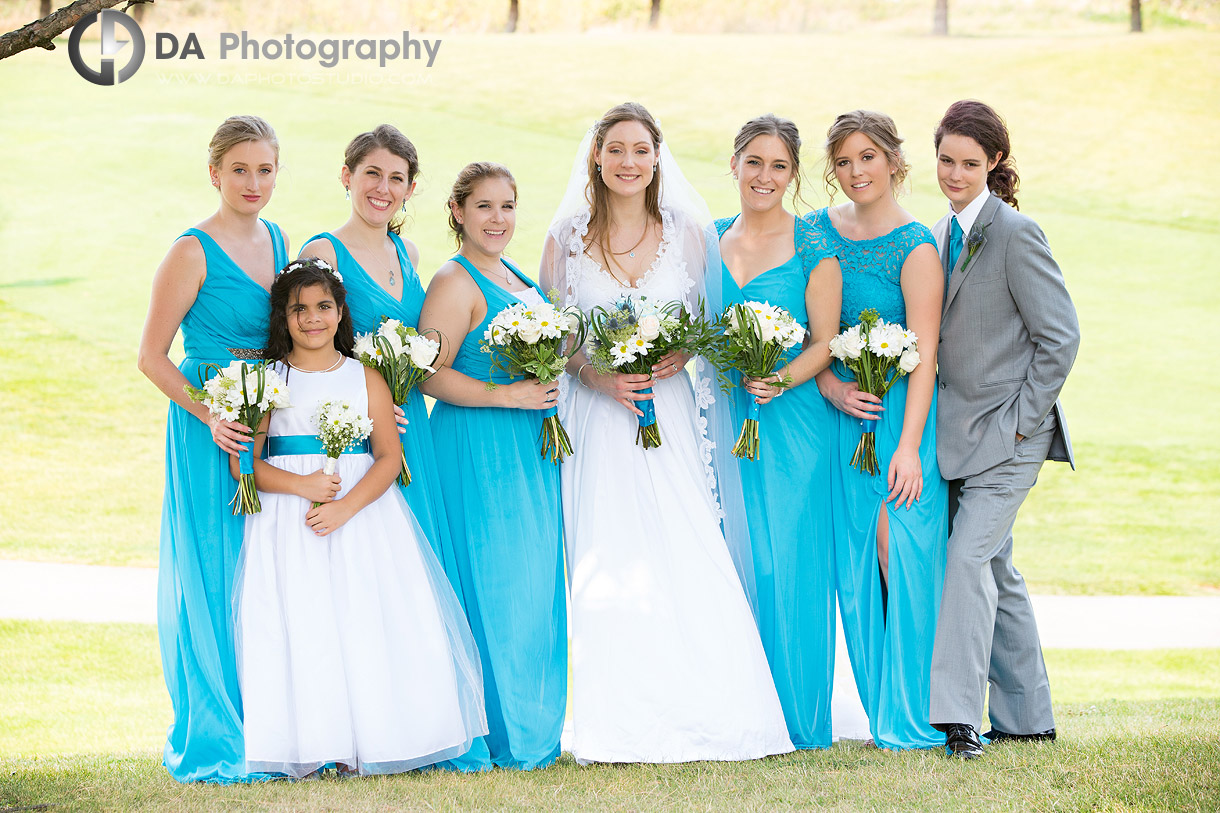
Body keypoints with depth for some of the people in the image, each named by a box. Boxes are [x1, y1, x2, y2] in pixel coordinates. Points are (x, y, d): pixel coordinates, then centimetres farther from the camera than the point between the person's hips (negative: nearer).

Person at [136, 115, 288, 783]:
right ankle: (214, 739, 6)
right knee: (214, 575, -2)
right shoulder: (192, 252, -9)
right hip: (209, 430, -6)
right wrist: (210, 417, -19)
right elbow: (152, 356, -8)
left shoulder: (279, 242, 10)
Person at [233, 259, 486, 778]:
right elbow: (246, 463, -1)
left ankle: (365, 743, -1)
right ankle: (307, 743, -3)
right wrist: (301, 486, -16)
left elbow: (389, 456, 0)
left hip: (363, 509, 1)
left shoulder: (366, 379, 8)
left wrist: (346, 507, -15)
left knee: (366, 624, -7)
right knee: (298, 630, -8)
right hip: (288, 520, -1)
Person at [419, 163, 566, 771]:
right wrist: (507, 395, -21)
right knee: (493, 587, -6)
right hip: (480, 451, -9)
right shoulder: (456, 282, -11)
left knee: (534, 584, 10)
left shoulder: (516, 277, 16)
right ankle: (492, 737, 1)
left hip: (530, 448, 9)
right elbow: (429, 374, -18)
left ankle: (531, 727, 17)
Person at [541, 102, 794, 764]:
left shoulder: (688, 236, 8)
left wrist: (678, 359, -9)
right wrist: (599, 377, -12)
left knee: (689, 563, -10)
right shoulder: (566, 239, 5)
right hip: (597, 421, -1)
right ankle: (621, 727, -3)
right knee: (608, 570, -7)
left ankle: (696, 717, -3)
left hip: (670, 419, 1)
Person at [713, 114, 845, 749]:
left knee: (787, 563, -4)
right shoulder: (710, 241, 11)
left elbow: (825, 342, -5)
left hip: (792, 419, -4)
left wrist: (782, 379, -20)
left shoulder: (812, 247, -2)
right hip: (725, 420, 4)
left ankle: (798, 717, 5)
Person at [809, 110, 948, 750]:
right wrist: (829, 385, -7)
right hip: (843, 409, 5)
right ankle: (883, 707, 13)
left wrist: (909, 445, -18)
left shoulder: (914, 246, -8)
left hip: (902, 408, -5)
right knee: (857, 558, 4)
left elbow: (924, 354, -12)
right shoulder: (820, 230, 7)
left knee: (900, 546, -9)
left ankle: (914, 715, 0)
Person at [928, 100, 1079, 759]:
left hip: (1007, 434, -8)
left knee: (969, 560, -16)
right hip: (963, 433, 8)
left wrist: (1022, 419, -14)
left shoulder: (1014, 234, -12)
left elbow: (1060, 337, -13)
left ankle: (960, 715, -17)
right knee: (994, 570, 12)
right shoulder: (944, 234, 12)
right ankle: (1025, 717, 20)